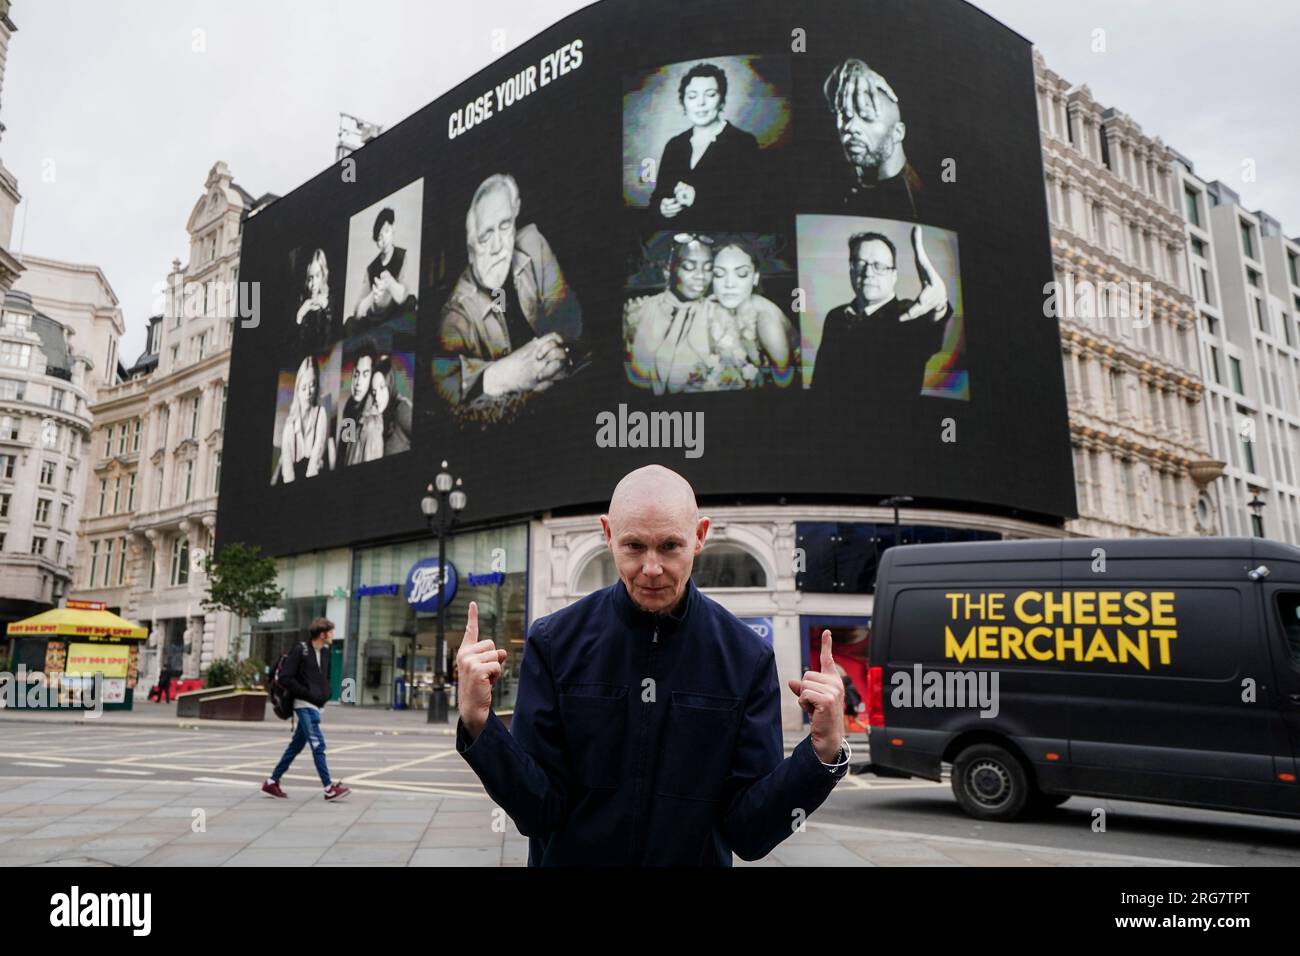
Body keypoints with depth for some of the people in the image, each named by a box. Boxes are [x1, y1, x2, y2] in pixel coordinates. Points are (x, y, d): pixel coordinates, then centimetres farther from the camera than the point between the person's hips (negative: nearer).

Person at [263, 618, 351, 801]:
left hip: (315, 706, 8)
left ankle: (272, 782, 25)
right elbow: (285, 678, -14)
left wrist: (325, 695, 7)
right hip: (304, 705, -8)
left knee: (296, 745, 13)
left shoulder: (325, 652, 11)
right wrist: (308, 694, -16)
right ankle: (329, 788, -9)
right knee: (318, 745, -10)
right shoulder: (300, 650, -11)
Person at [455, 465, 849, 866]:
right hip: (569, 856, 0)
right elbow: (539, 813, -14)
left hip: (698, 857, 1)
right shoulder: (553, 643, -14)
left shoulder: (748, 657, -14)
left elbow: (750, 835, -13)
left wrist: (823, 752, -27)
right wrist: (478, 724, -28)